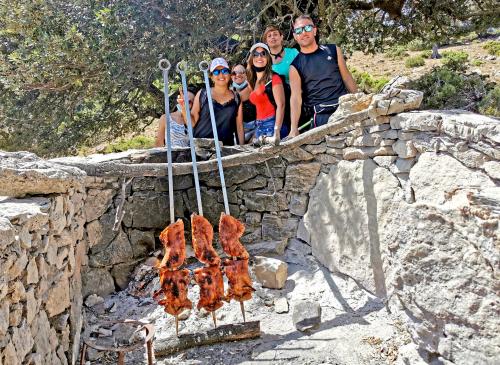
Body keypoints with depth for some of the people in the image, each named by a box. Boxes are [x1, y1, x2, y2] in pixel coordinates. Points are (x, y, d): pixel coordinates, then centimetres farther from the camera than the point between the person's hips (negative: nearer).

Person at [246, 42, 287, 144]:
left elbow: (280, 105, -15)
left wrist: (277, 132, -24)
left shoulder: (273, 78, -6)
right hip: (259, 128, 7)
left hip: (272, 125, -7)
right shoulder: (254, 81, 15)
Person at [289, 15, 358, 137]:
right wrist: (294, 129, -19)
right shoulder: (295, 66, 2)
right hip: (322, 117, -2)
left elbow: (347, 77, 12)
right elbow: (295, 98, -7)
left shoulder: (333, 50, 9)